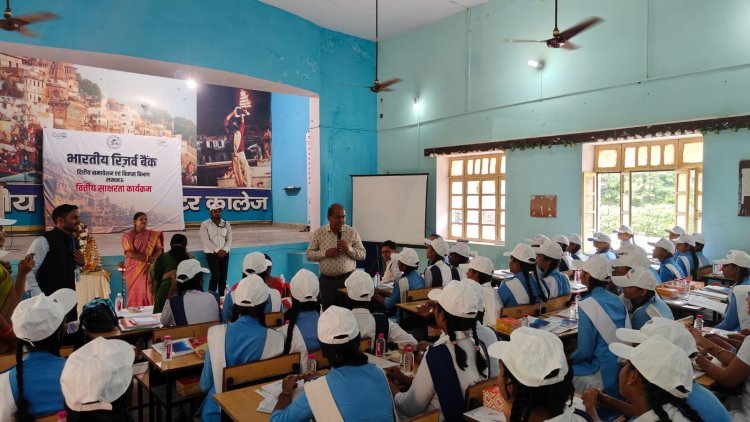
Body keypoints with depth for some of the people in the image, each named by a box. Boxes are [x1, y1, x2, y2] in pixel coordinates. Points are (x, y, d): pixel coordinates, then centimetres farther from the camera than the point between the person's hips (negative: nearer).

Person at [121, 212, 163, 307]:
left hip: (150, 269, 2)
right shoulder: (127, 236, 2)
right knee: (136, 294, -5)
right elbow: (130, 253, -9)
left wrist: (151, 262, -16)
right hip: (134, 270, -1)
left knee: (150, 294, -5)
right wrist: (148, 258, -16)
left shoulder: (153, 235, 9)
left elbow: (159, 250, 1)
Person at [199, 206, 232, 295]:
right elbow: (206, 240, -11)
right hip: (212, 254, -4)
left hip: (224, 254, 4)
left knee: (223, 276, 5)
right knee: (216, 275, -15)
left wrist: (224, 250, -13)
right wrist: (217, 250, -18)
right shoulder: (205, 224, -2)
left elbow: (229, 239, 4)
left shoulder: (226, 224, 9)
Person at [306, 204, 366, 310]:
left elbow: (362, 255, 3)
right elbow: (309, 254, 2)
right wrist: (325, 253, -13)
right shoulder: (319, 233, 3)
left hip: (347, 278, 0)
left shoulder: (352, 232, 2)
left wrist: (349, 249, -15)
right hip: (326, 280, 1)